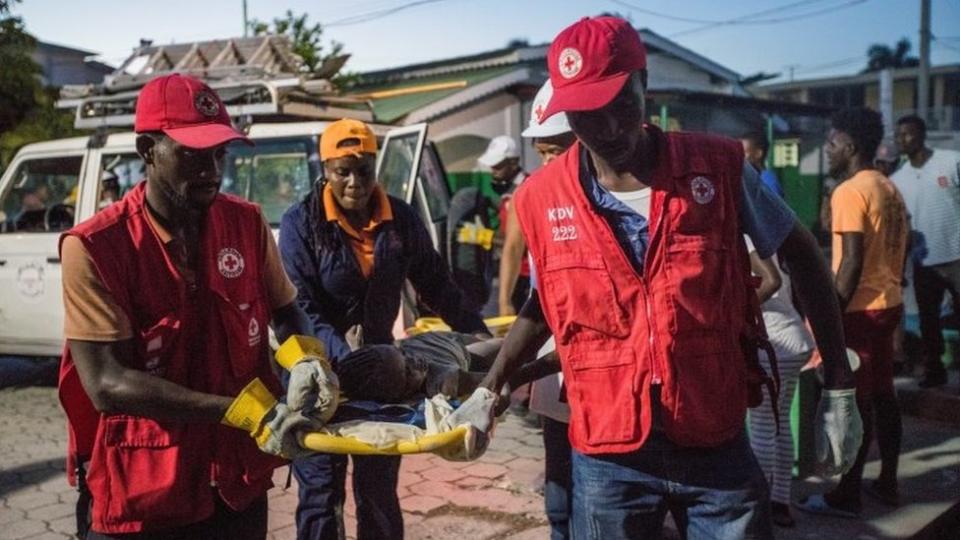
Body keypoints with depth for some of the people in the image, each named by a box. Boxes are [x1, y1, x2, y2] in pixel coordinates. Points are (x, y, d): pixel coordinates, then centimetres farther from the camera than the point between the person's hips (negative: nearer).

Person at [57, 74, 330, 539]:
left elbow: (287, 313, 11)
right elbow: (108, 384, -20)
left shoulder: (247, 223, -2)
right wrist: (244, 412, -27)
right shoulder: (94, 248, -15)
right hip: (138, 498, -4)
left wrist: (306, 362, -12)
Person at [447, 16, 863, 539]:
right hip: (607, 456, 1)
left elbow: (801, 255, 4)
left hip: (717, 445, 0)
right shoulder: (542, 199, -5)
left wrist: (839, 385, 3)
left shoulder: (719, 167, -8)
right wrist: (489, 391, 5)